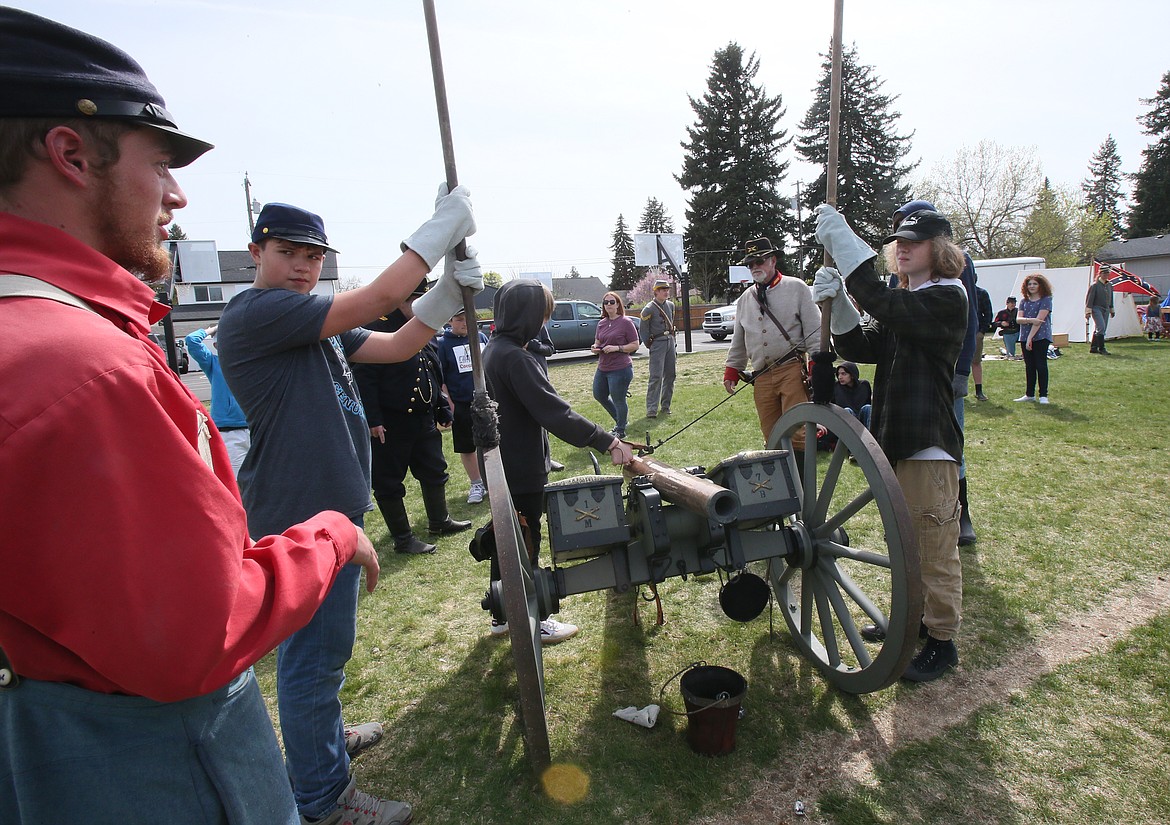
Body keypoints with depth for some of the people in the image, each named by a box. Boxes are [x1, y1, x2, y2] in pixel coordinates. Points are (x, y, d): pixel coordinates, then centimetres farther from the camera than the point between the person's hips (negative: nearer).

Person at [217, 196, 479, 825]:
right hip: (302, 514, -10)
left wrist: (449, 291, -6)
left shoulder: (315, 322, 13)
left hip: (328, 506, 10)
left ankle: (320, 736, 48)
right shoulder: (253, 313, -15)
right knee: (316, 654, 4)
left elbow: (396, 346, 7)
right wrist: (440, 229, -17)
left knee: (316, 648, 26)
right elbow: (372, 303, -24)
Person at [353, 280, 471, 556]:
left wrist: (442, 409, 16)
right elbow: (364, 377, -19)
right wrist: (372, 419, -23)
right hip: (390, 424, -8)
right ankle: (403, 539, 17)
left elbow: (434, 376, 18)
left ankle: (439, 521, 37)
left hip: (424, 420, 8)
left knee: (434, 472, 19)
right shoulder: (378, 328, -14)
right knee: (389, 482, 5)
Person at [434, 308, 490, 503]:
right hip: (460, 405, -2)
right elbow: (439, 377, 0)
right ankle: (476, 485, 22)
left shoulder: (481, 337, 7)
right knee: (466, 447, 7)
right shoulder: (443, 343, -2)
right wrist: (448, 402, -6)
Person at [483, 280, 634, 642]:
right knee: (526, 544, 5)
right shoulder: (516, 357, -23)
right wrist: (606, 441, -27)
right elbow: (554, 411, -29)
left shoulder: (493, 350, 9)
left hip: (502, 465, 10)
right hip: (522, 471, -10)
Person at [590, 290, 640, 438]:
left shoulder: (626, 322, -8)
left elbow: (635, 345, -8)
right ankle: (620, 419, 37)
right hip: (602, 368, 8)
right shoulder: (601, 323, 10)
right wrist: (595, 347, -1)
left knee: (618, 400, 0)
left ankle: (620, 431, 21)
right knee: (599, 395, 17)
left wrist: (616, 348, -19)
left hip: (620, 369, -8)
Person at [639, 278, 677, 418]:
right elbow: (643, 330, -5)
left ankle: (665, 406, 17)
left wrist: (672, 339, 18)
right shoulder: (649, 309, -9)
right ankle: (652, 409, -10)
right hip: (657, 343, -7)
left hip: (670, 342, 7)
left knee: (670, 375, 7)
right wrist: (649, 345, -7)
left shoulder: (671, 305, 11)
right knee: (656, 376, -12)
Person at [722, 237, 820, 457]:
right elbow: (738, 340, 24)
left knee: (797, 433, -10)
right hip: (762, 378, 4)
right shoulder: (745, 299, 18)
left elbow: (814, 330, 1)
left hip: (793, 371, -4)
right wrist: (731, 371, 17)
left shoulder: (796, 288, 6)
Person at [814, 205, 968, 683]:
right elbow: (862, 348, 2)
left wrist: (843, 242, -30)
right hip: (896, 439, 9)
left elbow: (885, 307, -30)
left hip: (930, 445, -8)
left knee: (934, 548, 3)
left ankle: (942, 640, 19)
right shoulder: (905, 301, 15)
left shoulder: (947, 297, -11)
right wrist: (837, 303, -14)